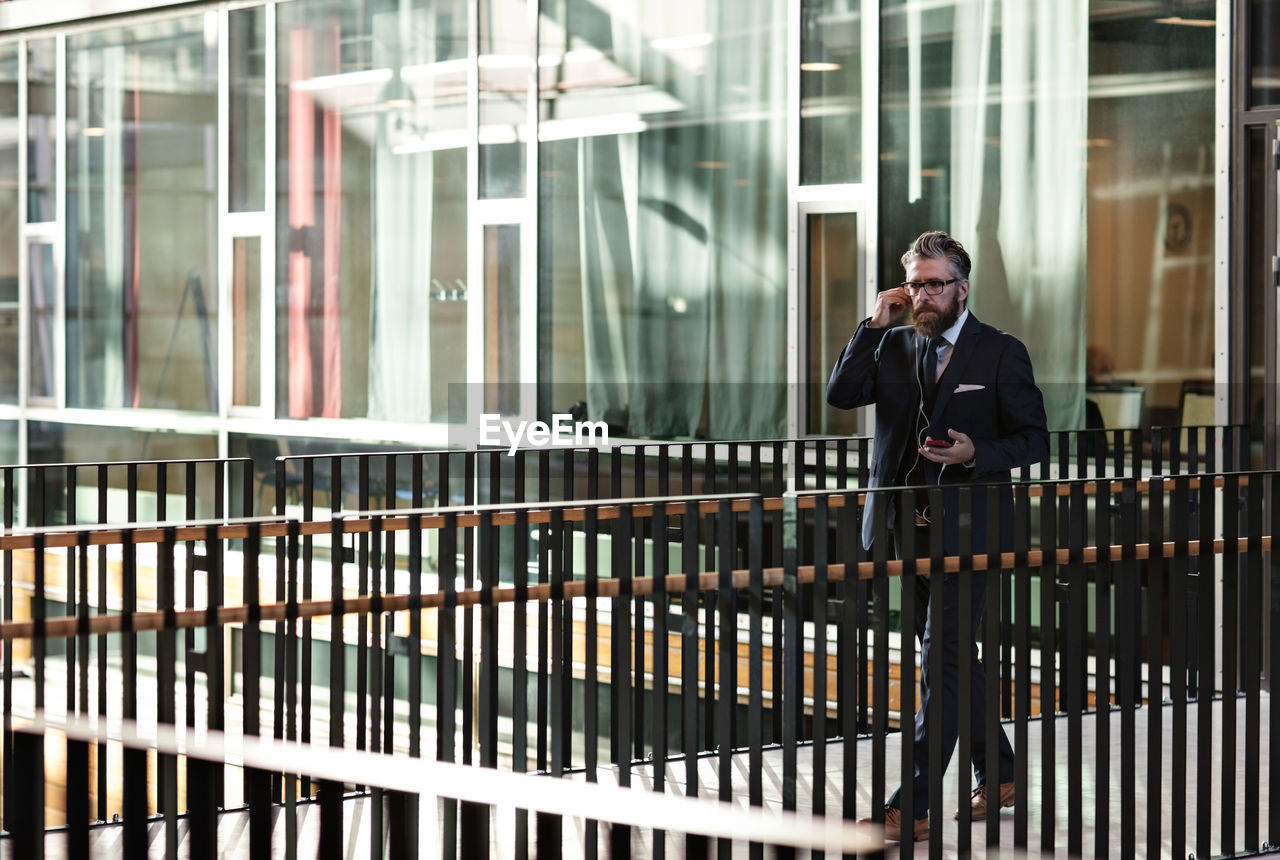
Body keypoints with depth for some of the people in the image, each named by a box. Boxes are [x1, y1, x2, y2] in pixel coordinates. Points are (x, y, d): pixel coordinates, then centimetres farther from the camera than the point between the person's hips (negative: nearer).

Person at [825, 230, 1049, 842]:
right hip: (905, 528, 6)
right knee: (954, 656, 16)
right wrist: (875, 324, -8)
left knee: (943, 661, -9)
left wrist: (977, 455, -20)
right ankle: (997, 775, 31)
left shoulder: (1001, 353, -3)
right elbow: (840, 394, -4)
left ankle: (912, 807, -10)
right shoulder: (893, 346, 9)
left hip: (966, 528, -6)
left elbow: (1034, 439, -2)